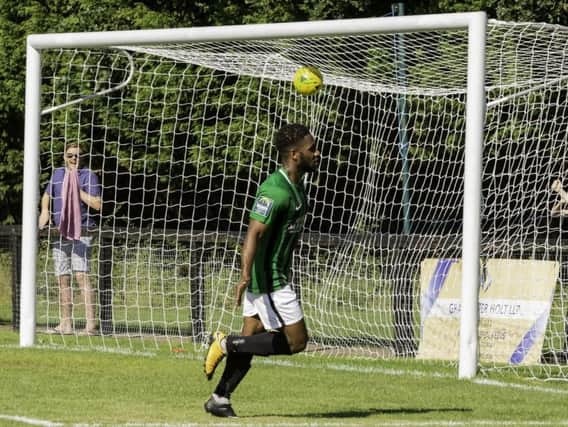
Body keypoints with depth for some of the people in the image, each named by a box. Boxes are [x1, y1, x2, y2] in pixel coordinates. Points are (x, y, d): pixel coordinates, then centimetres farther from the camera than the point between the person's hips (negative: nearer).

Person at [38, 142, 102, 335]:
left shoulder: (88, 176, -3)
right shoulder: (58, 174, 14)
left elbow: (97, 204, -11)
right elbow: (47, 196, 28)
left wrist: (78, 190, -12)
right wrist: (45, 211, 9)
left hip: (80, 232, -6)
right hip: (60, 232, 6)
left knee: (81, 275, -16)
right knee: (63, 278, 7)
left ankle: (91, 324, -21)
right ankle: (65, 323, 14)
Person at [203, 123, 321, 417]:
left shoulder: (296, 186, 11)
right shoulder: (275, 191, -21)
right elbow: (254, 233, -29)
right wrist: (246, 274, -40)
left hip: (276, 275, 10)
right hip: (268, 279, -10)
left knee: (251, 339, 10)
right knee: (295, 341, -7)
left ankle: (220, 399, 13)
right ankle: (227, 343, -3)